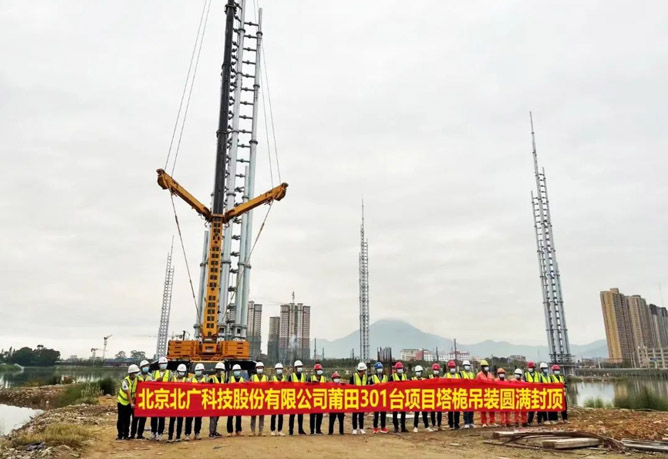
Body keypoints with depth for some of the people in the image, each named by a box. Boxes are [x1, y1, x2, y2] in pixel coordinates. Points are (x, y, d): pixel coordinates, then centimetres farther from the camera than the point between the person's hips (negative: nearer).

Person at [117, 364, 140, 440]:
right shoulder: (125, 381, -22)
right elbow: (128, 393, -27)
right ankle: (120, 435, 11)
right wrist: (131, 404, -31)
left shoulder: (137, 380, -7)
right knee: (121, 420, 0)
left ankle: (126, 435, 12)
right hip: (122, 402, -4)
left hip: (130, 403, 4)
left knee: (127, 420, 5)